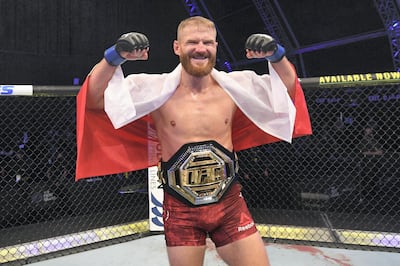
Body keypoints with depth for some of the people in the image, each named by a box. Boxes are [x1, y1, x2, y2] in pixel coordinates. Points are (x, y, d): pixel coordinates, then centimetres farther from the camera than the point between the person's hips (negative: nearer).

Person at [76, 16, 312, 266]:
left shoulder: (234, 87, -3)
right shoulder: (156, 90, -10)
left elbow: (289, 88, 6)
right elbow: (93, 98, -12)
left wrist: (277, 55, -12)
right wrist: (114, 57, -28)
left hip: (230, 205, 2)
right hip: (180, 211, -1)